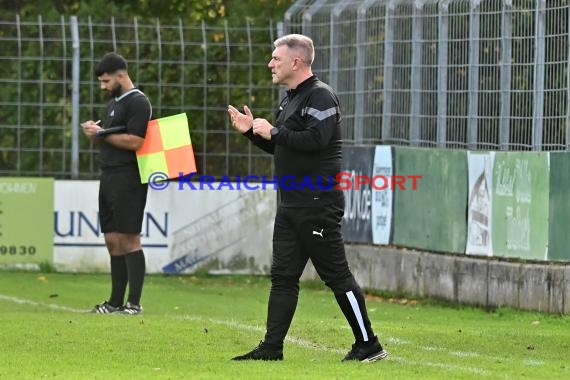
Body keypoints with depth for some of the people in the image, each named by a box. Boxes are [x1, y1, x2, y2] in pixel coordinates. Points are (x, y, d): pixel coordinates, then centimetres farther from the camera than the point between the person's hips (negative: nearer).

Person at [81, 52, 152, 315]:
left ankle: (134, 303, -12)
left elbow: (135, 141, -20)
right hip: (109, 177, 10)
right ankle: (116, 302, 13)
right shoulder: (114, 103, 20)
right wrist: (94, 133, 3)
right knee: (113, 240, 9)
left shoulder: (138, 103, -9)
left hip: (128, 179, -10)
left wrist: (102, 134, -13)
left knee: (128, 239, -11)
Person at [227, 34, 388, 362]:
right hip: (291, 205, 10)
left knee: (337, 274, -5)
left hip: (319, 205, -10)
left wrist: (274, 132, -17)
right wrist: (252, 131, 12)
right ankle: (272, 348, 8)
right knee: (283, 276, 7)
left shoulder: (321, 96, -12)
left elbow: (315, 140, -26)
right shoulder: (292, 98, 18)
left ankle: (369, 345, 2)